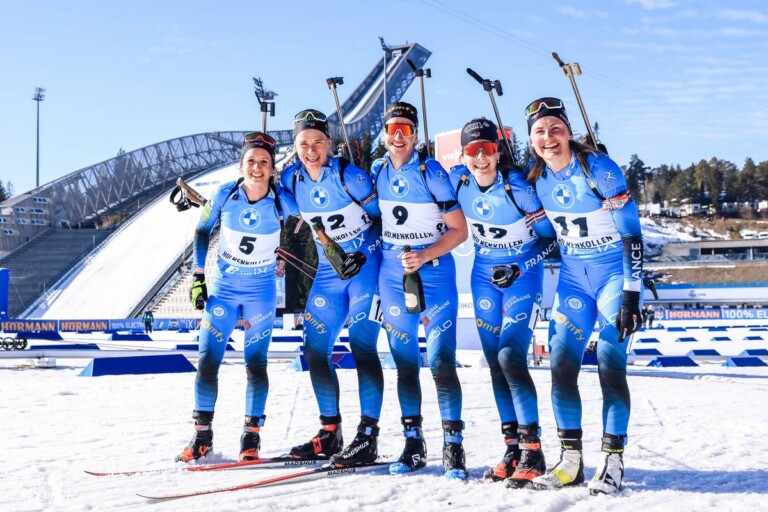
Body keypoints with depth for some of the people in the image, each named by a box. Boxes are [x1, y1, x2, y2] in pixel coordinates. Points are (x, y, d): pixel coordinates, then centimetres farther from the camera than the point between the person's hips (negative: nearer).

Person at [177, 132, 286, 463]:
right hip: (223, 288, 1)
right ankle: (202, 434, 9)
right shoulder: (226, 195, -10)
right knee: (207, 361, -2)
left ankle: (252, 436, 9)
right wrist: (197, 277, 1)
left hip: (261, 293, -1)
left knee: (255, 363, -2)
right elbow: (203, 231, 4)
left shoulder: (281, 201, -13)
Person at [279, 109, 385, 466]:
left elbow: (382, 215, -7)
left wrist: (363, 255, -14)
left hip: (366, 266, -6)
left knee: (361, 344, -15)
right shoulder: (292, 179, -2)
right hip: (328, 272, 6)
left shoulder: (348, 175, -15)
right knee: (314, 350, 5)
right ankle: (330, 433, 17)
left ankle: (368, 437, -11)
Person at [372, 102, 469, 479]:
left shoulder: (432, 173, -10)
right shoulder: (377, 172, 4)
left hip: (434, 272, -4)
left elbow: (459, 229, -9)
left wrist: (425, 256, -20)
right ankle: (413, 443, 17)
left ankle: (453, 448, -2)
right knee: (405, 360, 8)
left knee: (441, 360, -11)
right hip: (392, 274, 5)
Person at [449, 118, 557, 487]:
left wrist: (518, 269, -22)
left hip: (523, 275, -5)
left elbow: (551, 237, -13)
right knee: (494, 363, 5)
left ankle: (532, 450, -8)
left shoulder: (518, 187, -22)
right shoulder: (458, 180, -9)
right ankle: (512, 446, 13)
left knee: (511, 358, -17)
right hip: (484, 275, 5)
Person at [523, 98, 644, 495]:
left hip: (614, 273, -5)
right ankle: (570, 460, 8)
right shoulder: (536, 178, -3)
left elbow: (631, 234, -18)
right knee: (561, 365, -2)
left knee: (610, 365, -10)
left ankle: (613, 462, 0)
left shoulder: (599, 170, -19)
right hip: (573, 277, 5)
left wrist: (631, 296, -22)